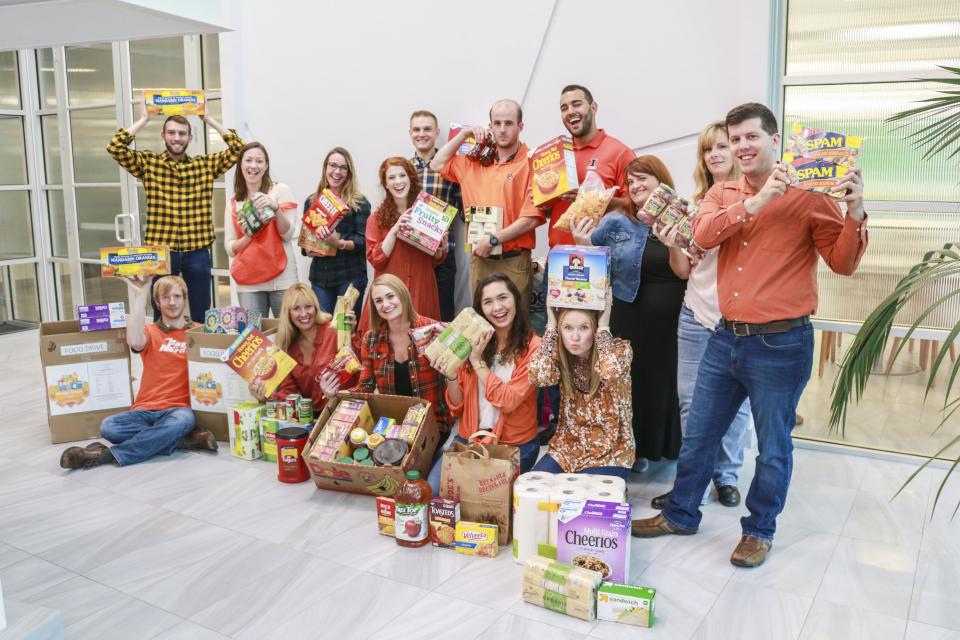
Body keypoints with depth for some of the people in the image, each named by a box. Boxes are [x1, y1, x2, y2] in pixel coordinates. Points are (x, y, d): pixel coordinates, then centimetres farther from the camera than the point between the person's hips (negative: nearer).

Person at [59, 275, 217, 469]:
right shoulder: (150, 331, 12)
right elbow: (134, 342, -13)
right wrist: (140, 294, -13)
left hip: (179, 408, -2)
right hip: (145, 409, 2)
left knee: (182, 421, -38)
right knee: (108, 427, -27)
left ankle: (106, 455, -26)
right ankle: (186, 439, -24)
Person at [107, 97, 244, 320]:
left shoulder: (206, 165, 6)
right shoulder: (148, 163, 4)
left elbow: (238, 148, -1)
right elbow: (115, 147, -8)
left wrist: (209, 119, 0)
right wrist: (143, 119, -3)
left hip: (198, 253, 1)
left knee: (201, 316, 10)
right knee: (161, 317, 9)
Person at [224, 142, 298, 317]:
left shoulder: (280, 190, 3)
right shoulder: (233, 203, 12)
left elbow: (288, 234, -3)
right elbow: (230, 249, 11)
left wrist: (275, 208, -18)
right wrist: (247, 236, -8)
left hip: (282, 279, -2)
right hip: (248, 283, 2)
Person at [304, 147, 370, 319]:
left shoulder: (359, 203, 1)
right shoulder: (311, 201, 13)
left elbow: (363, 240, -5)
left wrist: (340, 243, -23)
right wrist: (308, 249, -4)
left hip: (350, 275, -3)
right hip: (320, 275, 3)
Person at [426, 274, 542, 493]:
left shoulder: (533, 347, -10)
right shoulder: (475, 342, 3)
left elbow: (508, 401, -20)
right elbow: (458, 407, 2)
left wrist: (478, 361, -18)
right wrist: (451, 376, -16)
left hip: (515, 446, -3)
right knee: (433, 490, -14)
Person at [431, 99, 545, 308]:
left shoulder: (530, 164, -7)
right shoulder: (477, 162, 11)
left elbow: (533, 218, -13)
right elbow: (438, 164, 20)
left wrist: (493, 240, -14)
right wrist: (463, 134, 9)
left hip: (513, 262, -5)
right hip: (479, 259, 5)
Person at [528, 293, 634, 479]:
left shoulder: (619, 349, -12)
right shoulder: (560, 354, -4)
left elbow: (610, 373, -36)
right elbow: (538, 376, -25)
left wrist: (603, 325, -24)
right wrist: (551, 325, -18)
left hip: (610, 453, -3)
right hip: (568, 447, 3)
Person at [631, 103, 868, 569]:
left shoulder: (809, 197, -6)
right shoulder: (722, 194, 8)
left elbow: (843, 263, -8)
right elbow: (703, 234, -12)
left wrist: (854, 213, -23)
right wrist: (755, 202, -22)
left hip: (781, 344, -4)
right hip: (726, 338, 5)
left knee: (773, 447, 10)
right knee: (698, 435, 16)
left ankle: (759, 531, 31)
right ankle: (680, 514, 35)